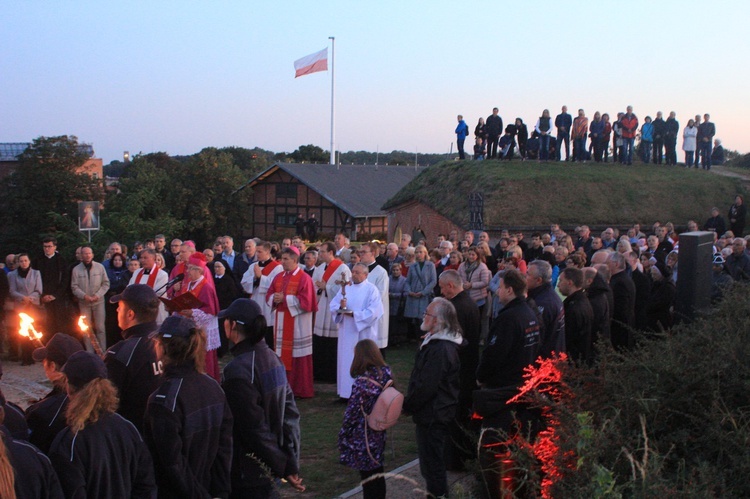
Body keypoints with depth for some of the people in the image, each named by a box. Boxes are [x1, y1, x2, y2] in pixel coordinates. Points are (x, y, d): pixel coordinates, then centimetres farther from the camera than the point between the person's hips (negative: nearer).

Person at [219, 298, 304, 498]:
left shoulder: (238, 370, -23)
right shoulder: (272, 358, 2)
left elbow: (255, 428, -21)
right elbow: (290, 413, 3)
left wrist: (283, 466, -12)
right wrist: (291, 463, 3)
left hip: (246, 473, -8)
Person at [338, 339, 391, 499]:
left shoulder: (362, 382, -23)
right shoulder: (386, 374, -4)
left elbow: (353, 413, -18)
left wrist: (343, 436, -6)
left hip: (363, 437, -6)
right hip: (379, 434, 7)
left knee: (367, 474, 6)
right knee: (377, 472, 19)